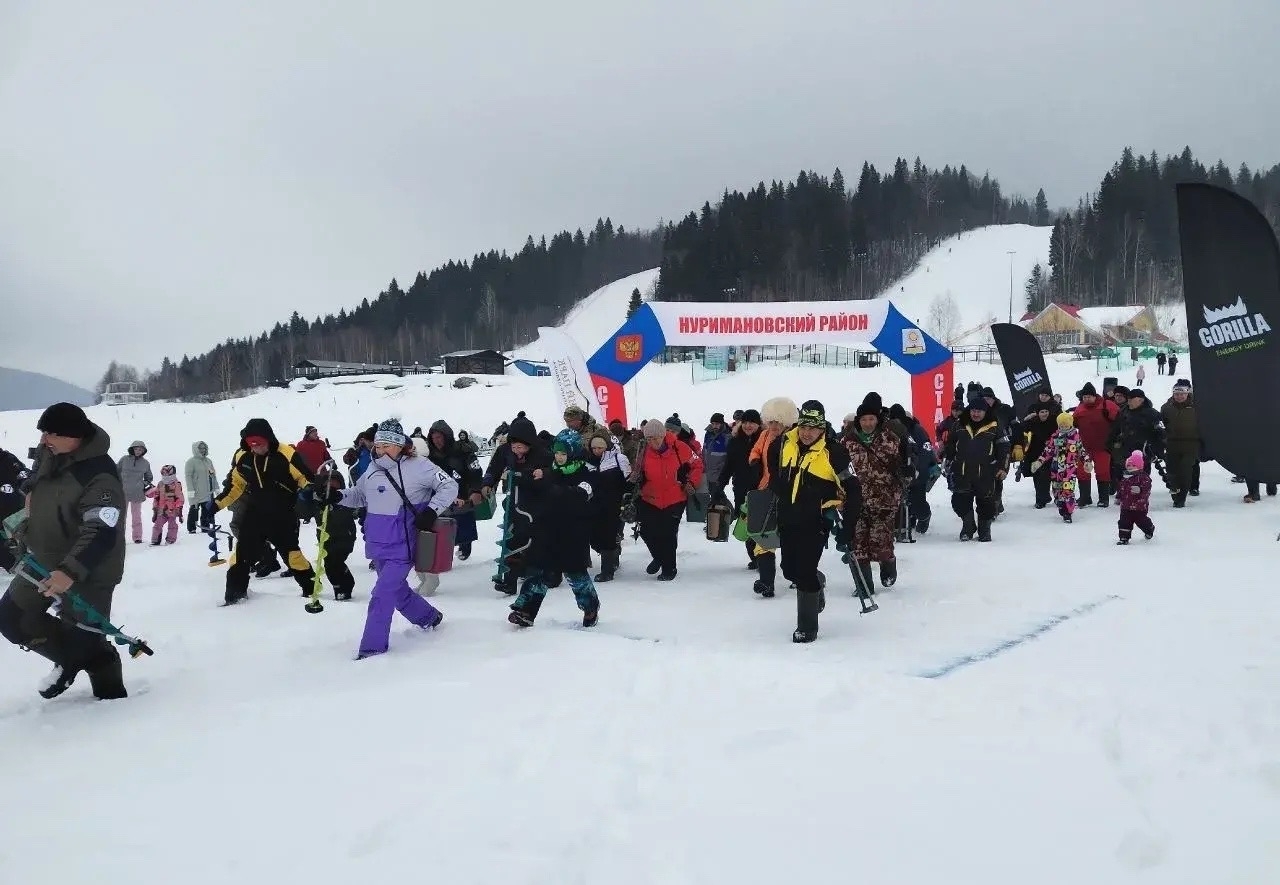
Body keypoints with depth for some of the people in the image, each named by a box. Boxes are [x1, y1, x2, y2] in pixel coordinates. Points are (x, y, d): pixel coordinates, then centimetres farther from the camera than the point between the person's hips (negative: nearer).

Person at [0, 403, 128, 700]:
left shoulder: (100, 477, -29)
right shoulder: (51, 455, -3)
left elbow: (101, 534, -36)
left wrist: (71, 572, -45)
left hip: (88, 571, -8)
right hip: (44, 561, 8)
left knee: (84, 639, 0)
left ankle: (110, 692, 23)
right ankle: (71, 658, 27)